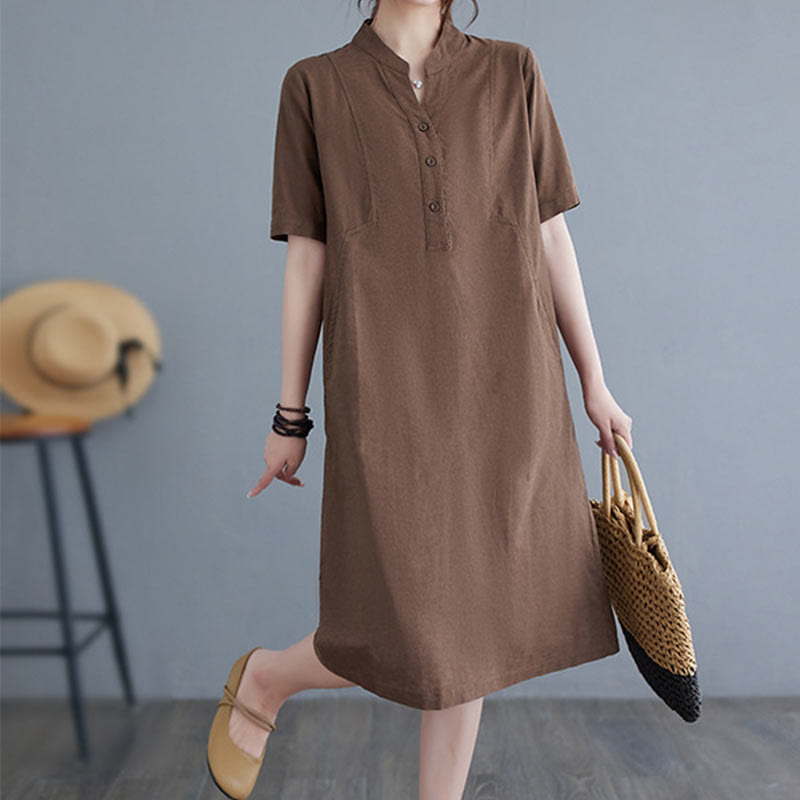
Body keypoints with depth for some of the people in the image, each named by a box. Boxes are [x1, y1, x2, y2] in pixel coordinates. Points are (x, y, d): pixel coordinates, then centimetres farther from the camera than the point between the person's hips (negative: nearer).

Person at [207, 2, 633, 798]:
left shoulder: (512, 73, 12)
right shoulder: (315, 86, 7)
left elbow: (550, 237, 11)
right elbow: (306, 262, 4)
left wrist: (593, 382, 9)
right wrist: (289, 418, 5)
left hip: (503, 390, 3)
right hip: (390, 394, -3)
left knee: (471, 622, 7)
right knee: (410, 646, -6)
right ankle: (264, 678, 27)